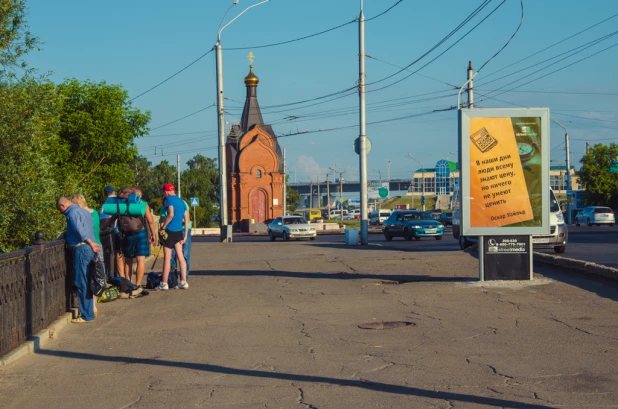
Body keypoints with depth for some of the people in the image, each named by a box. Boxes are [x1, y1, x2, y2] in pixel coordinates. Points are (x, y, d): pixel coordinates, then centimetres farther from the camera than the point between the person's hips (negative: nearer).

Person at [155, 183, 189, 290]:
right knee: (180, 257, 9)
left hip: (170, 231, -7)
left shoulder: (169, 199, -7)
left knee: (167, 258, -3)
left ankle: (164, 283, 1)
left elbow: (171, 214, -22)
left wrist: (162, 227, -14)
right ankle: (183, 282, 8)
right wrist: (185, 236, 15)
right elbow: (187, 220, 14)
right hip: (179, 232, 7)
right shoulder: (181, 201, 16)